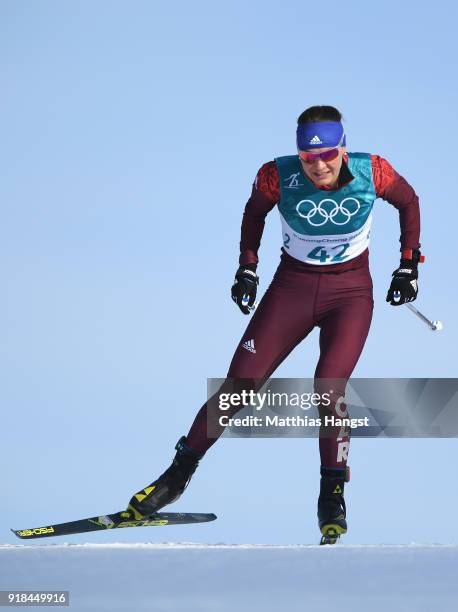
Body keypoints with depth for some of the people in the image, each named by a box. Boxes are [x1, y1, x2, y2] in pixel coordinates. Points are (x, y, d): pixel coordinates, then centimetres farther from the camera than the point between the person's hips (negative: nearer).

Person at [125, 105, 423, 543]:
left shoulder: (371, 173, -19)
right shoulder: (277, 176, -19)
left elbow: (408, 202, 2)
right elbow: (255, 211, 5)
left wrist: (408, 265, 1)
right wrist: (247, 265, 1)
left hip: (351, 292, -1)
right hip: (292, 287, 1)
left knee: (328, 388, -21)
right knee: (239, 388, -3)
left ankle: (332, 494, -5)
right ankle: (179, 472, 15)